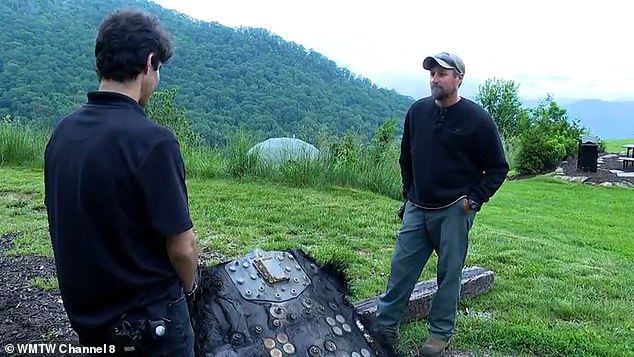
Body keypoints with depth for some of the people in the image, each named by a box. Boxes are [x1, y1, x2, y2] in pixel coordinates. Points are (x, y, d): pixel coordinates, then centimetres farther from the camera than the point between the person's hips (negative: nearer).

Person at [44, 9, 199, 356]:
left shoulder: (62, 132, -3)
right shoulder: (152, 140, -25)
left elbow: (69, 224, 6)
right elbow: (182, 247, -21)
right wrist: (189, 285, 0)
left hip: (84, 311, 6)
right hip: (147, 321, -6)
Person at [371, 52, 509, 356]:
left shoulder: (477, 119, -9)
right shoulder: (417, 111, 3)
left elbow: (498, 167, -2)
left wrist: (475, 199, -10)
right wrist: (409, 192, 12)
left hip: (454, 212, -4)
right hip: (416, 208, 4)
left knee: (449, 273, 7)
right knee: (401, 267, 6)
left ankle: (441, 333, 23)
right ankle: (385, 325, 19)